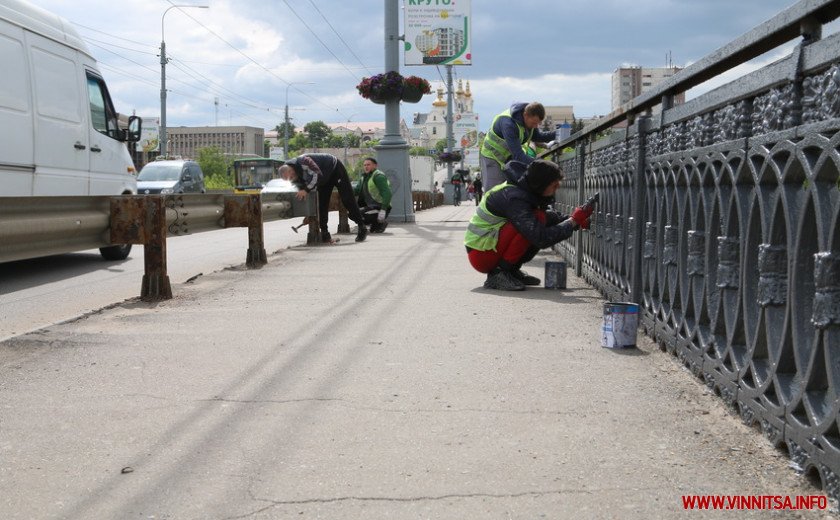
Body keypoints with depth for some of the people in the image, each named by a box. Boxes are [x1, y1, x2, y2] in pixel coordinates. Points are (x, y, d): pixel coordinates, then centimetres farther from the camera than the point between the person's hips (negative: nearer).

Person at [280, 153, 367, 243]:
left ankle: (362, 227, -5)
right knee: (322, 203, -1)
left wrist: (306, 190, -41)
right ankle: (324, 232, 4)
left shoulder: (303, 162, -37)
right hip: (325, 178, 8)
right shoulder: (295, 178, -10)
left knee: (347, 199, -10)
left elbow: (317, 175, -41)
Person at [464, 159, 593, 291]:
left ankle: (512, 270, 9)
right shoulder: (514, 198, -25)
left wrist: (574, 221, 2)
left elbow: (549, 217, 15)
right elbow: (541, 239, -32)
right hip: (480, 255, -10)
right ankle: (497, 275, -18)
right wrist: (573, 222, -23)